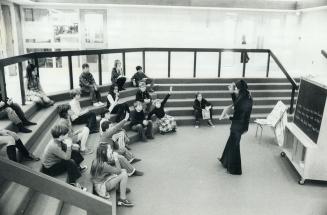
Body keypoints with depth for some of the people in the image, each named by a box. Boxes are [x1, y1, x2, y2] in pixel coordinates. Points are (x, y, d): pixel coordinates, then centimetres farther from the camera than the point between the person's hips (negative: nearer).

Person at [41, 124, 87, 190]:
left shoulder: (57, 140, -11)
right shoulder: (54, 146, -35)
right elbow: (67, 157, -29)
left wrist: (70, 145, -17)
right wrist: (69, 145, -32)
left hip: (56, 160, 9)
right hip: (50, 169, -9)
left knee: (75, 153, 3)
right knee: (71, 162, -27)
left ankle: (77, 168, 23)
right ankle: (72, 183, -12)